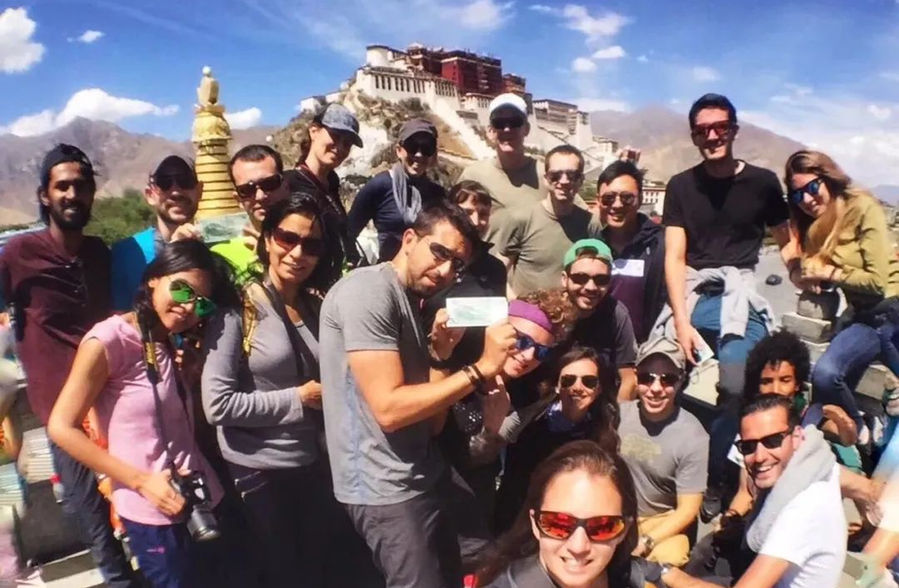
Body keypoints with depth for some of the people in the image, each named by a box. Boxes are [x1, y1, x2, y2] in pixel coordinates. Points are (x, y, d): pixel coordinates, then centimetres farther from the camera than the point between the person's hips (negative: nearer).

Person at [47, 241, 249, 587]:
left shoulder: (175, 347, 11)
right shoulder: (110, 339, -11)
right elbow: (62, 427, -12)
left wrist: (192, 370, -7)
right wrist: (141, 481, -15)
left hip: (206, 503, 7)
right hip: (153, 515, -7)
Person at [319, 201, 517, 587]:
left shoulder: (412, 303, 13)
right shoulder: (368, 291, -16)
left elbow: (431, 421, 11)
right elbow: (389, 408, -25)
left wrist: (441, 354, -4)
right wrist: (481, 368, -23)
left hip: (422, 477, 9)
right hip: (388, 489, -9)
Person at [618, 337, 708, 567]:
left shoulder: (693, 436, -16)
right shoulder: (618, 415, -9)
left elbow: (688, 510, -11)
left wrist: (644, 543, -19)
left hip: (662, 522, -2)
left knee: (669, 558, -31)